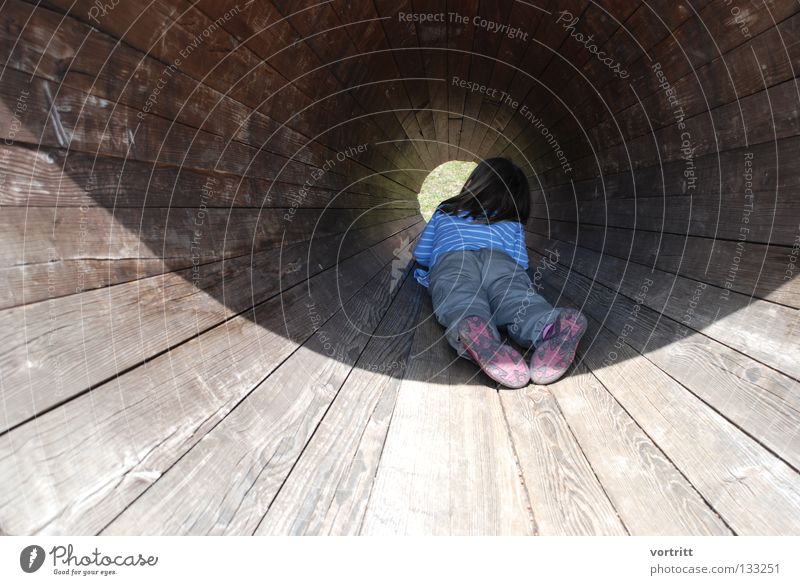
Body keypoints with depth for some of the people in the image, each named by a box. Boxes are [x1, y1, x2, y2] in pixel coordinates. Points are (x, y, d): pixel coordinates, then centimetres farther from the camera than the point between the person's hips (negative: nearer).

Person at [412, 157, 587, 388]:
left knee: (461, 304, -27)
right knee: (519, 300, -24)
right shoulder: (514, 223, 35)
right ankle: (553, 326, -55)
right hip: (500, 260, 1)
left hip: (449, 261, 0)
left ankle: (474, 334, -60)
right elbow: (521, 263, 24)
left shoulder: (444, 211, 38)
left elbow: (420, 254, 38)